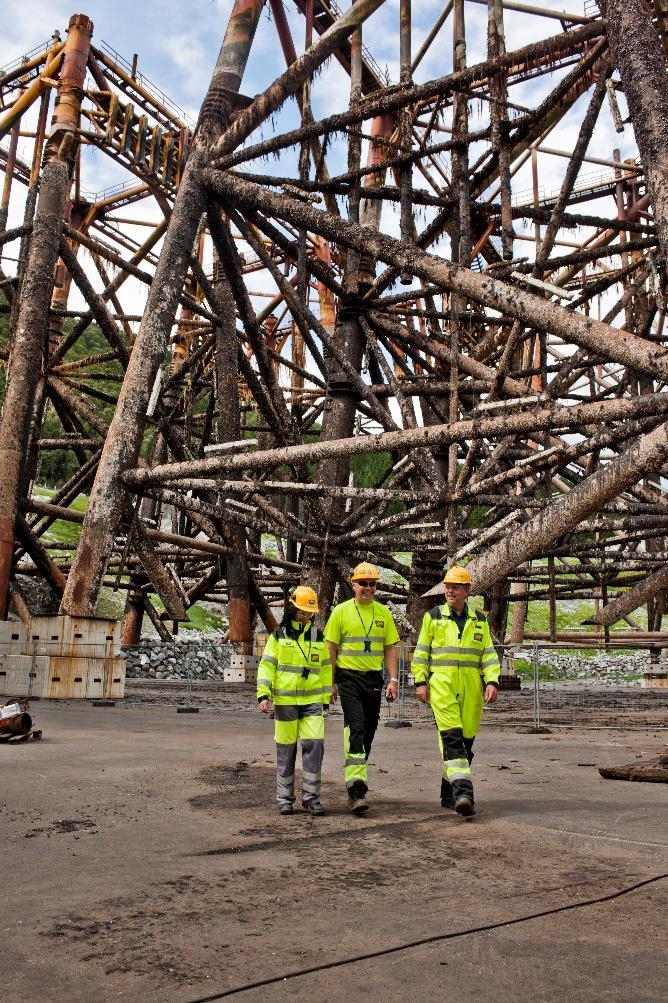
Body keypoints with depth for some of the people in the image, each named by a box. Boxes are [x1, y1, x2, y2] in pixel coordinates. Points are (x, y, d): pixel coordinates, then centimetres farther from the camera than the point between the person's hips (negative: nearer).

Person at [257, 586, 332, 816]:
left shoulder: (318, 637, 10)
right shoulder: (279, 635, 2)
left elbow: (325, 668, 16)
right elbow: (266, 665, 0)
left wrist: (325, 698, 14)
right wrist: (263, 694, -10)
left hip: (312, 701, 2)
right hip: (285, 701, -2)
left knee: (315, 745, -8)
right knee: (286, 749, 5)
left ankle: (311, 797, 4)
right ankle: (285, 798, 17)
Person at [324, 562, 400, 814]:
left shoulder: (383, 613, 8)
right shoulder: (341, 611, -1)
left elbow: (390, 648, 11)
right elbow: (331, 648, 1)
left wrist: (393, 680, 3)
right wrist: (331, 682, -3)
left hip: (373, 678, 4)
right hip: (349, 677, -4)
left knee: (368, 732, 10)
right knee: (355, 728, -16)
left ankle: (355, 780, 28)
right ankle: (356, 788, -17)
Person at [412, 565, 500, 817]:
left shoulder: (479, 620, 14)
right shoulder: (433, 616, 8)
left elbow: (489, 654, 12)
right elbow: (421, 652, 8)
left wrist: (492, 681, -1)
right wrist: (420, 681, 0)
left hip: (471, 687, 3)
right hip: (441, 684, -3)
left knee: (466, 739, 6)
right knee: (451, 737, -16)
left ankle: (449, 793, 18)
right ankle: (462, 791, -22)